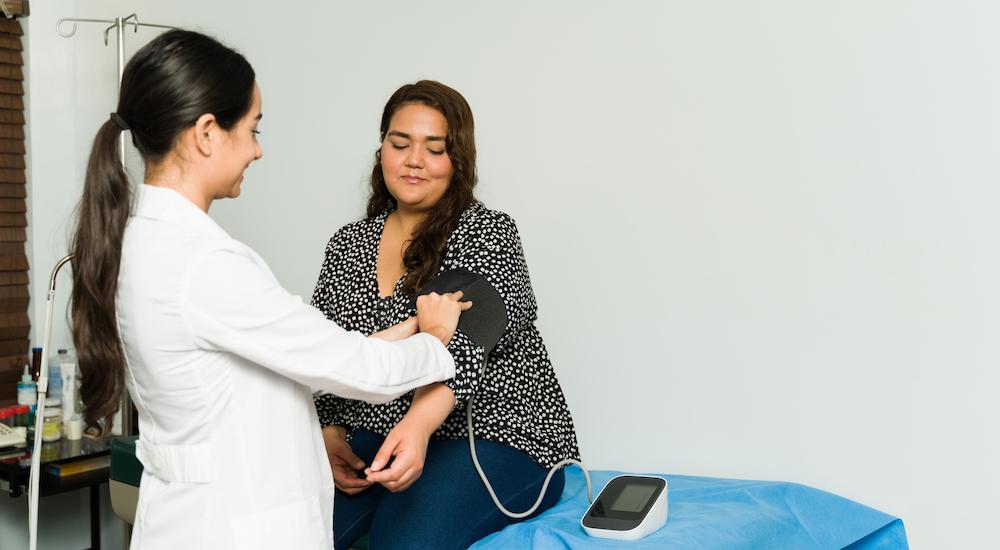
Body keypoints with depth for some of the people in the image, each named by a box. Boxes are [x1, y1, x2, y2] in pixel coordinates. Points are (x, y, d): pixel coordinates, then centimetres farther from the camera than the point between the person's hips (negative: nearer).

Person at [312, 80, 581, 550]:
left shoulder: (489, 234, -5)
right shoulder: (347, 245, 12)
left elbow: (468, 340, -22)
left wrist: (419, 422, -40)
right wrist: (329, 436, -7)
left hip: (495, 436, -4)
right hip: (376, 436, 5)